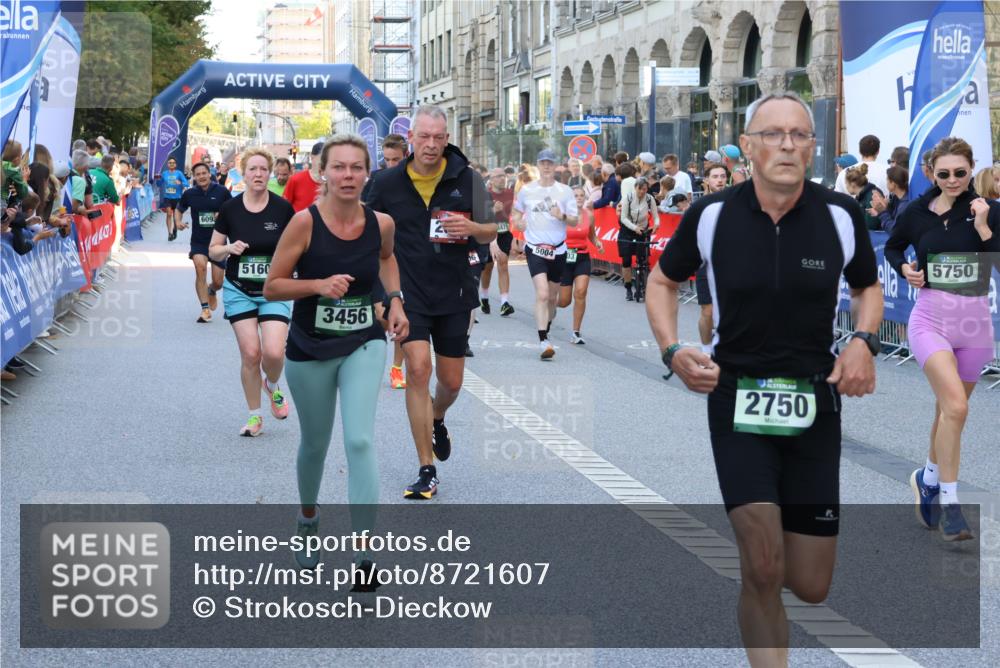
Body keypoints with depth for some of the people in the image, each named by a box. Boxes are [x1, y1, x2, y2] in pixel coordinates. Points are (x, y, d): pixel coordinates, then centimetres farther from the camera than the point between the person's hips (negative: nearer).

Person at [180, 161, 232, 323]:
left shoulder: (222, 192, -7)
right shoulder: (189, 194, -1)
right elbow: (179, 209, 17)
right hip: (198, 241, 0)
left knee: (218, 282, 2)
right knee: (200, 266, -27)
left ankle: (211, 291, 43)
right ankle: (205, 309, -20)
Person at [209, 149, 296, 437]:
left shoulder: (283, 209, -5)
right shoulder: (230, 209, -3)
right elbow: (213, 250, 5)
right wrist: (229, 248, -14)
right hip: (239, 291, 1)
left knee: (273, 352, -15)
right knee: (250, 353, -5)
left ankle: (273, 387, 22)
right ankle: (255, 416, 13)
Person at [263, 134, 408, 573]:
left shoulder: (381, 223, -8)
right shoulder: (305, 222, -18)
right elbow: (271, 287, -12)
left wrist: (395, 300, 3)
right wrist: (318, 285, -27)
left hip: (364, 346, 1)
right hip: (309, 351, -1)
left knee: (360, 441, -15)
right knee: (315, 444, 16)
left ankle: (364, 553, -13)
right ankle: (308, 518, 47)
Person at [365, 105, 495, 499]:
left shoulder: (467, 179, -2)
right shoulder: (387, 183, -2)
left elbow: (490, 233, 4)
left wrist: (471, 228, -18)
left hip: (454, 294, 2)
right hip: (408, 294, -1)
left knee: (451, 382, 9)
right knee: (418, 369, -16)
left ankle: (437, 420, 48)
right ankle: (427, 472, -9)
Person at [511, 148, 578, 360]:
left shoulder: (565, 191, 1)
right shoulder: (527, 190, 3)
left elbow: (574, 220, 0)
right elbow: (516, 212, 21)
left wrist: (562, 216, -20)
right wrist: (519, 223, 1)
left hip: (558, 249, 2)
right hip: (535, 248, -2)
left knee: (552, 296, 12)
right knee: (542, 293, -18)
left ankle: (546, 327, 37)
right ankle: (543, 342, -21)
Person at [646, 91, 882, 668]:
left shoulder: (841, 215, -7)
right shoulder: (711, 215, -9)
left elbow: (869, 286, 12)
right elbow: (663, 281, 9)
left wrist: (864, 341, -8)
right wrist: (673, 350, -9)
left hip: (814, 402, 2)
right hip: (737, 398, -1)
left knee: (811, 587, 6)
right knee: (763, 569, -16)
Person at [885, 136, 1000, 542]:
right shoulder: (918, 212, -1)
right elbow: (892, 247, 17)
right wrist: (904, 268, -2)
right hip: (930, 318, -2)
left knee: (948, 409, 15)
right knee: (955, 406, -21)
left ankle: (928, 478, 41)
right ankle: (949, 505, -15)